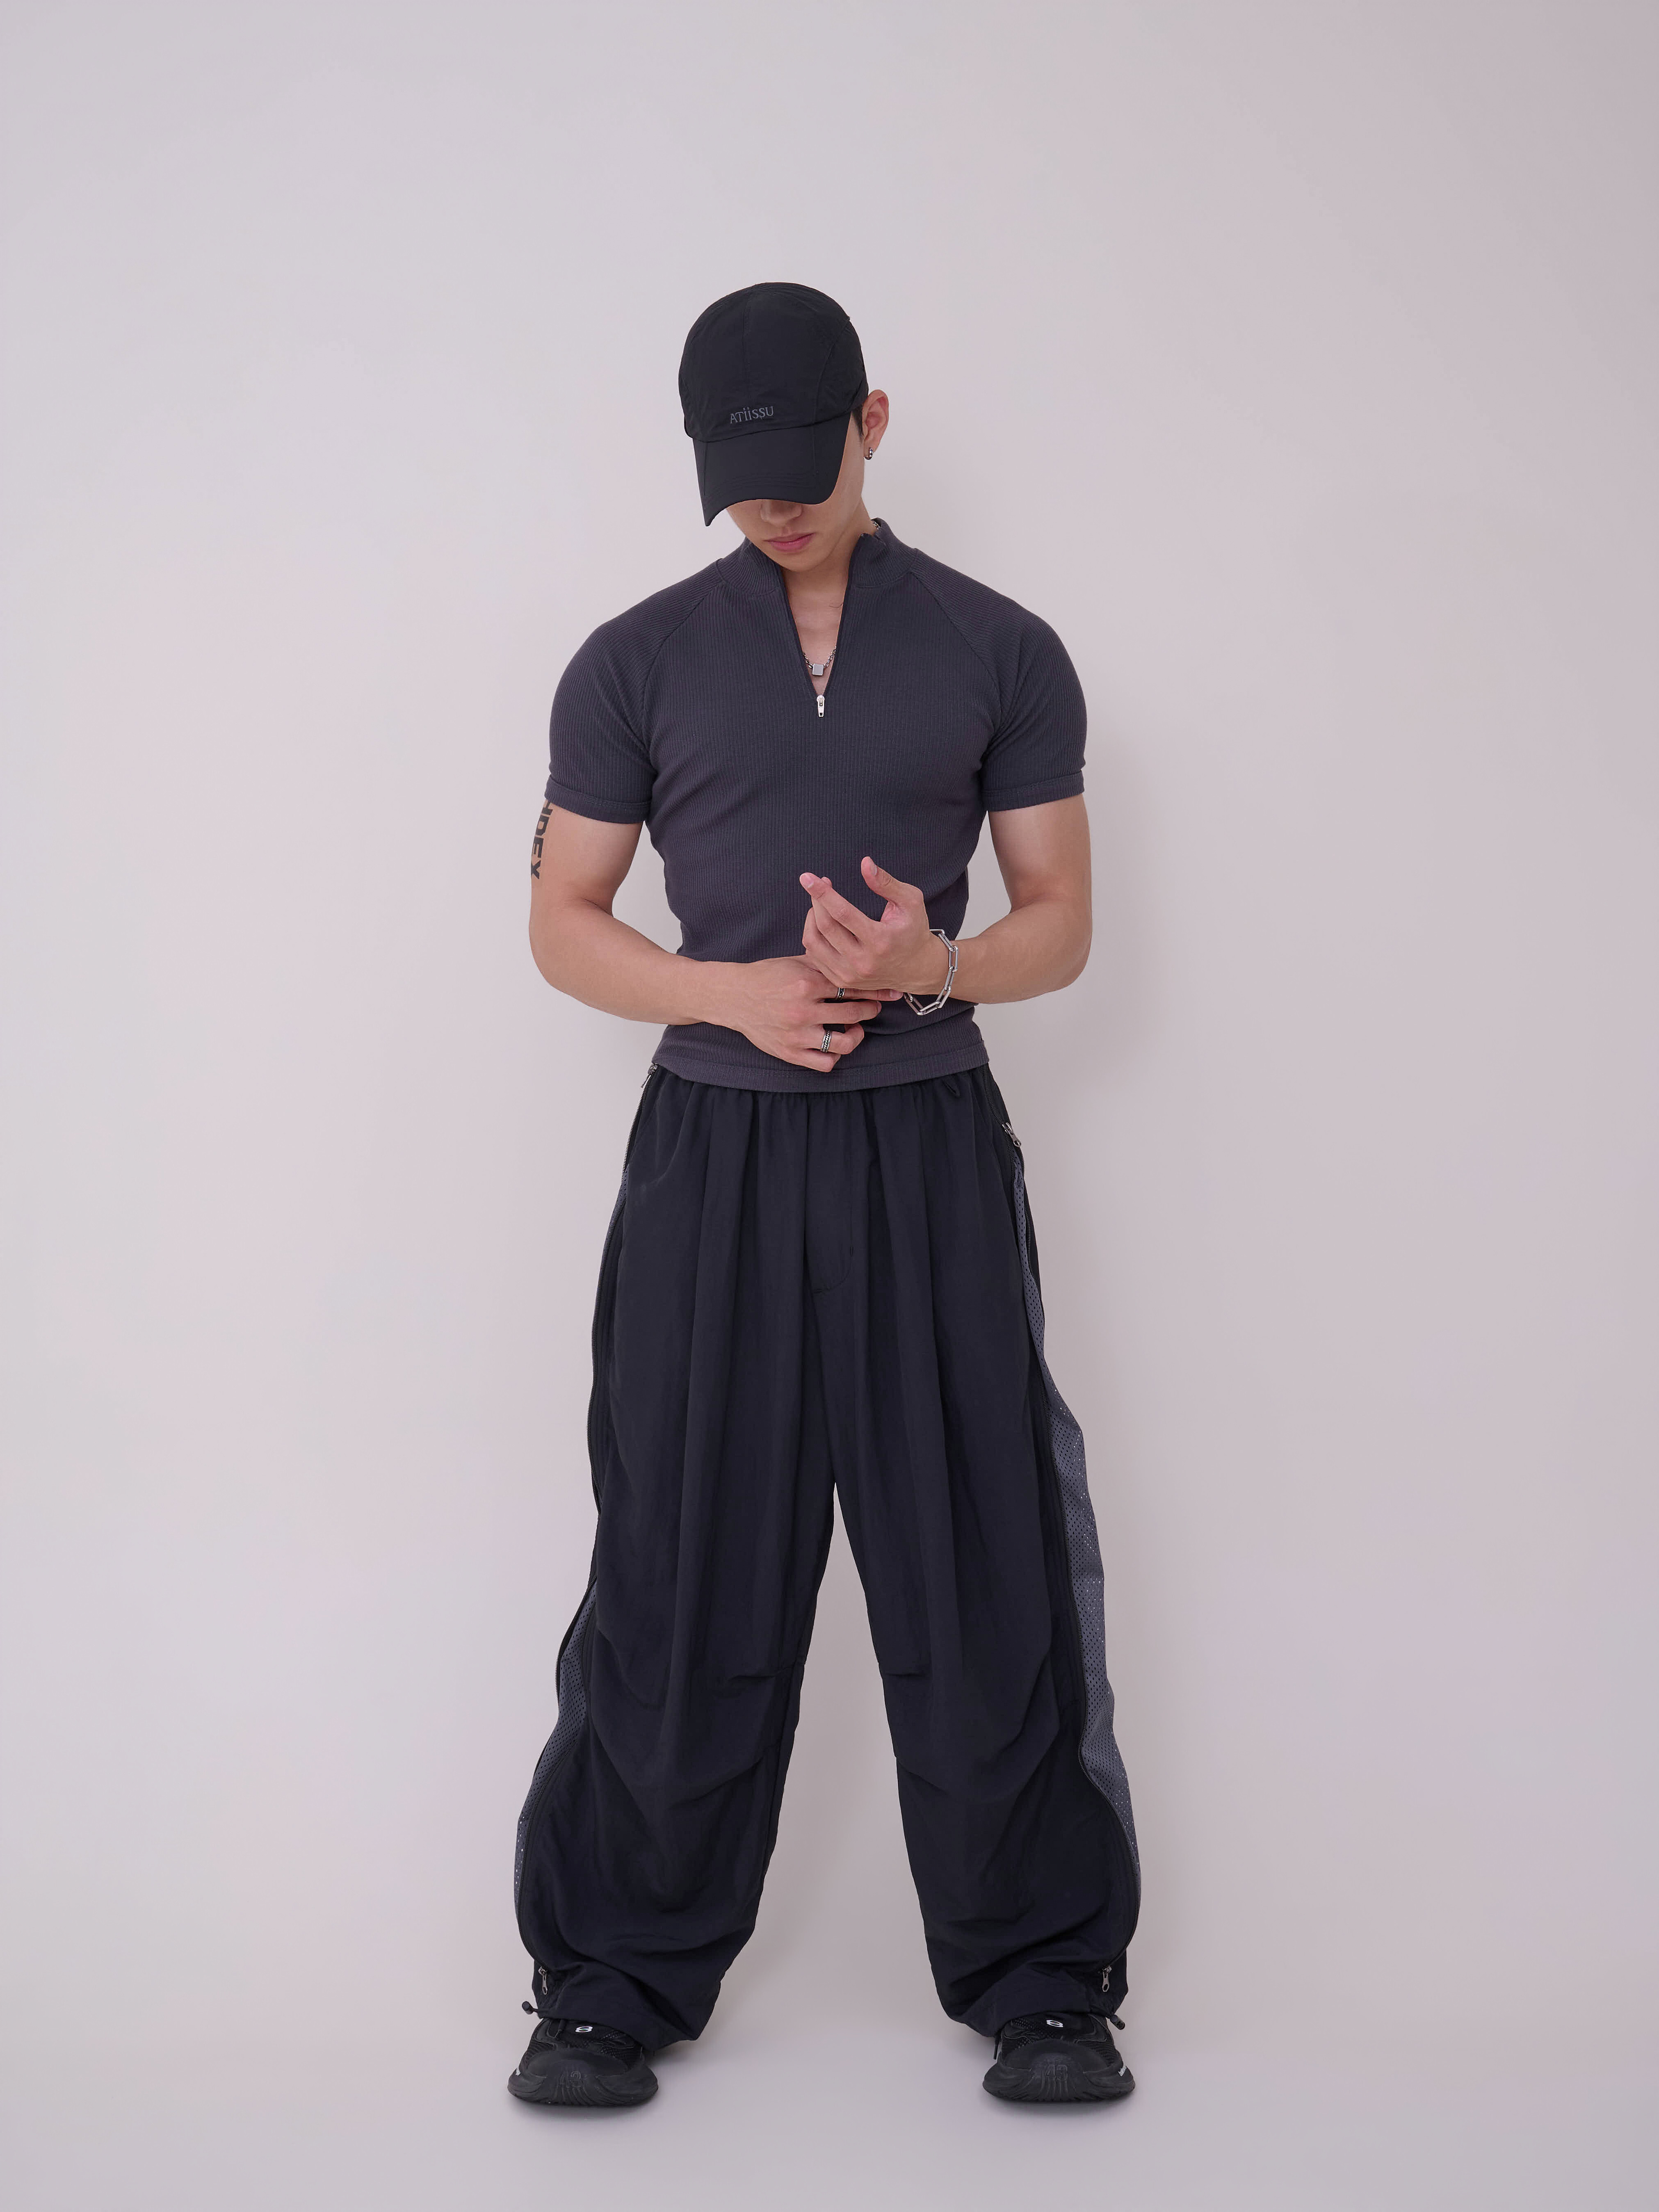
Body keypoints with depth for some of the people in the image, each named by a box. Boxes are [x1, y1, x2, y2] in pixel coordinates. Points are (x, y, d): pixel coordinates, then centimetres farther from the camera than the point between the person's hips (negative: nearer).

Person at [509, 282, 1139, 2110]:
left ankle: (1040, 1982, 14)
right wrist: (733, 993, -11)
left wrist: (931, 964, -15)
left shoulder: (1000, 654, 6)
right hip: (714, 1151, 0)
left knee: (982, 1568, 1)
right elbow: (562, 919, 7)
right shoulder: (640, 661, 6)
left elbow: (1059, 921, 7)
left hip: (929, 1150, 0)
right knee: (683, 1573, 2)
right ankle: (616, 1983, 15)